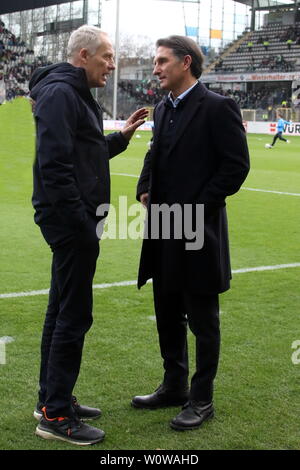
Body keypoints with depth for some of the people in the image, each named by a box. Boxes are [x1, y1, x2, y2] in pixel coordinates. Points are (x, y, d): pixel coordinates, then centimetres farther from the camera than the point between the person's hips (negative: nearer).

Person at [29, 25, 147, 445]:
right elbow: (55, 163, -22)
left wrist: (121, 137, 10)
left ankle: (51, 399, 26)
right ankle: (55, 415, 4)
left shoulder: (76, 94, 17)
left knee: (63, 310, 15)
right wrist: (81, 221, -22)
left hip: (71, 221, 11)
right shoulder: (60, 93, -15)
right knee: (74, 315, -5)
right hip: (71, 221, -11)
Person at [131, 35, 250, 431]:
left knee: (203, 320, 4)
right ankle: (174, 387, 32)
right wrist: (145, 189, 8)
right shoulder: (163, 109, 13)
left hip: (199, 233, -8)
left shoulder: (217, 108, -11)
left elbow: (237, 165, -14)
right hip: (164, 233, 8)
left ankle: (201, 399, 17)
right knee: (168, 317, 17)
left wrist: (198, 207, -15)